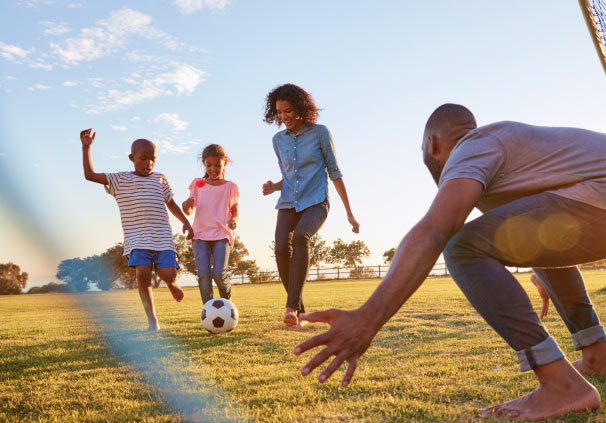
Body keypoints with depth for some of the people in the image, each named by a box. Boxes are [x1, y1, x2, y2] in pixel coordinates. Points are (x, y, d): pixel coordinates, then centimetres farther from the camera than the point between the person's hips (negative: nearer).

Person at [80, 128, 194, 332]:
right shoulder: (120, 180, 6)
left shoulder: (160, 179, 14)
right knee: (142, 273, -20)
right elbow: (90, 175, 1)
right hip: (137, 239, -1)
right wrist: (86, 147, 0)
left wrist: (185, 222, 15)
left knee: (168, 273, -12)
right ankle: (152, 319, -6)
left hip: (162, 236, 2)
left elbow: (171, 203, 23)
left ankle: (172, 285, 28)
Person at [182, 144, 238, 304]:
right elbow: (190, 211, 11)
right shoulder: (198, 184, 9)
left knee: (219, 274, -14)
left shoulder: (230, 187, 8)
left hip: (222, 235, -1)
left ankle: (227, 303, 15)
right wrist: (186, 206, -14)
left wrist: (234, 220, -8)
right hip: (200, 234, 1)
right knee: (204, 274, -12)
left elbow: (234, 210, 15)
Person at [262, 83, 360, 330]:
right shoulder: (278, 140, 12)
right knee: (281, 248, -21)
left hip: (315, 202, -3)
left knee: (300, 236, -34)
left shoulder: (320, 133, 0)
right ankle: (299, 311, -6)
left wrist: (349, 213, 1)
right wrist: (274, 187, -3)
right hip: (288, 204, 4)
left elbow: (334, 172, 2)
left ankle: (292, 306, -35)